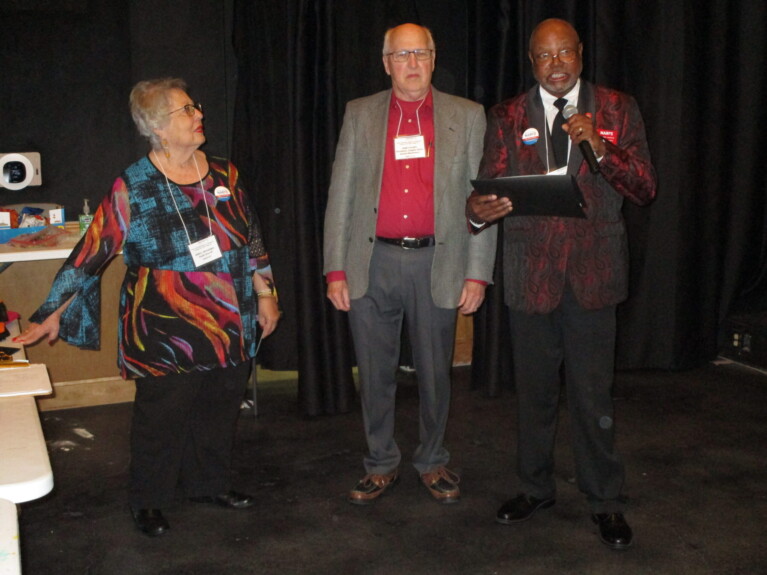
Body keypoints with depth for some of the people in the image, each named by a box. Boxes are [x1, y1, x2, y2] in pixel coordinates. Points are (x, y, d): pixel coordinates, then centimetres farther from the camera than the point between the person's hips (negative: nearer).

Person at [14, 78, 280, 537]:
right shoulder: (132, 189, -9)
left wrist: (265, 295, 12)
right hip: (167, 336, -4)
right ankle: (149, 501, 26)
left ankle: (210, 485, 36)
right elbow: (91, 253, -7)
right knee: (162, 418, 5)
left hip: (230, 329, 5)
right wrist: (53, 315, -6)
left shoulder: (224, 174, 5)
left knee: (219, 412, 14)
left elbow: (252, 240, 13)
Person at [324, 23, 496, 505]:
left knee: (435, 372, 10)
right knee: (375, 373, 9)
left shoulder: (467, 117, 5)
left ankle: (433, 461, 30)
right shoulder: (360, 115, 8)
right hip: (372, 263, 1)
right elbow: (341, 196, 6)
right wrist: (336, 269, 0)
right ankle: (382, 464, 26)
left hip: (437, 265, -1)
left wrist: (478, 274, -4)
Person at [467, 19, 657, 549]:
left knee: (593, 394, 3)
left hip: (592, 271, -1)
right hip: (531, 272, 1)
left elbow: (645, 190, -1)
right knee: (535, 391, 13)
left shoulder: (617, 109, 5)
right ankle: (536, 488, 31)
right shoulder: (506, 118, 7)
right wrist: (478, 210, -24)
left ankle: (606, 500, 19)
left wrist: (599, 149, -18)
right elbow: (489, 188, 0)